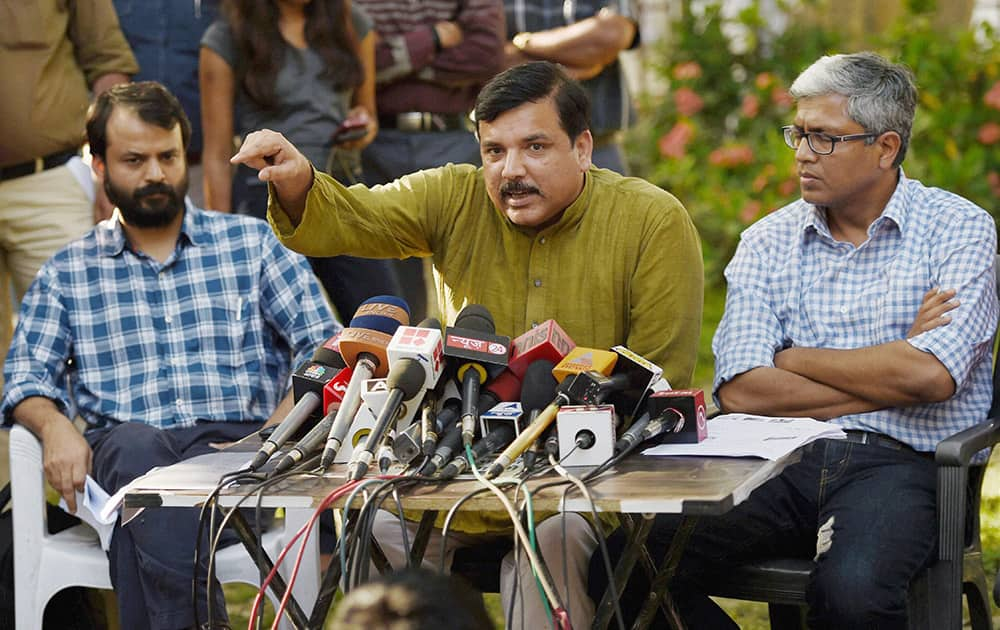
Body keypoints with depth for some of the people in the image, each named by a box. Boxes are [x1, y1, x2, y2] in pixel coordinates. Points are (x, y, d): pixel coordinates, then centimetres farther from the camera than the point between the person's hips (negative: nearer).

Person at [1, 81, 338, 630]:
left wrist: (277, 430, -11)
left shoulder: (252, 242, 16)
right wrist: (54, 425, -13)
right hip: (121, 454, 1)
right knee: (137, 445, -38)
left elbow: (323, 344, 8)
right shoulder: (67, 273, 20)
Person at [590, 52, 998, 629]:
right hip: (785, 462, 3)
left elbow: (931, 377, -13)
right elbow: (741, 390, -2)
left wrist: (791, 359, -1)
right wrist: (888, 375, -6)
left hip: (901, 463, -3)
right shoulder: (768, 242, 12)